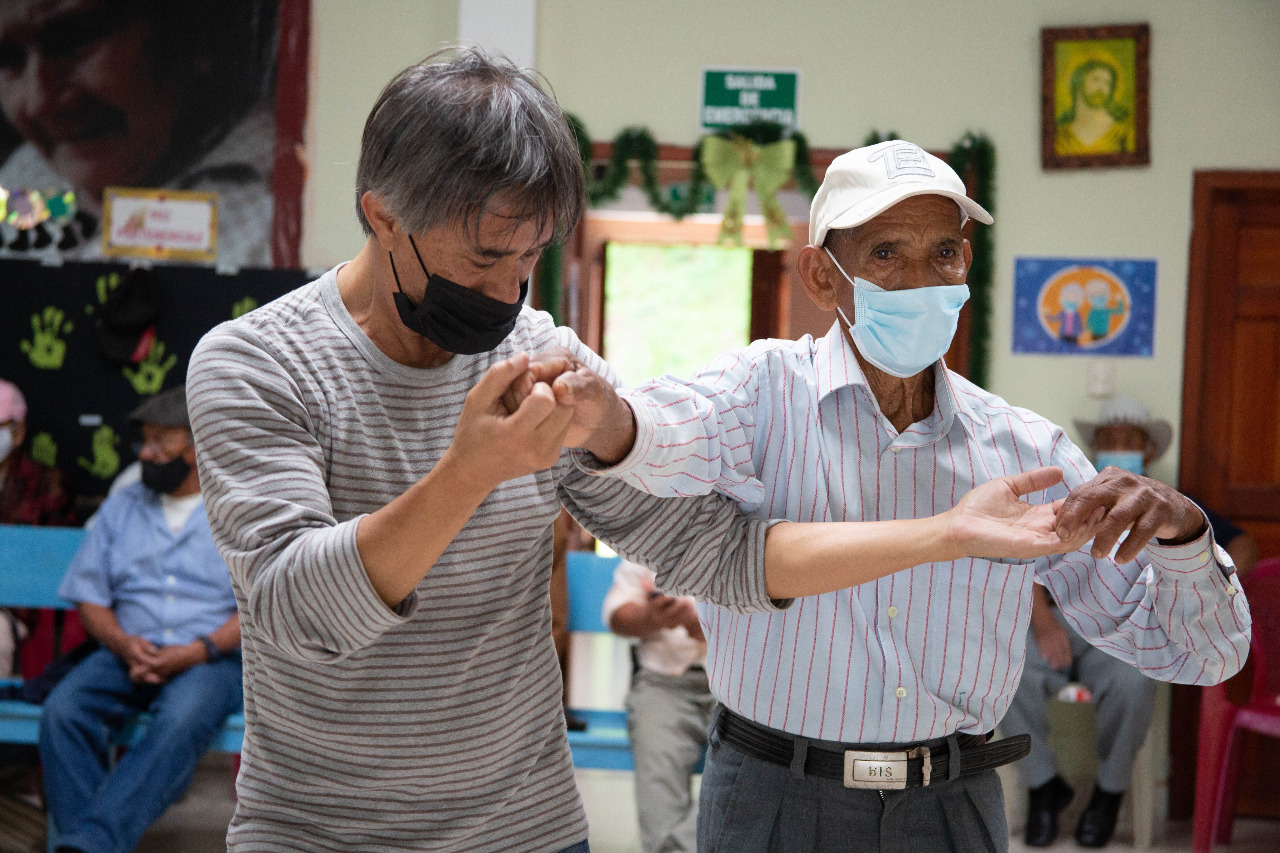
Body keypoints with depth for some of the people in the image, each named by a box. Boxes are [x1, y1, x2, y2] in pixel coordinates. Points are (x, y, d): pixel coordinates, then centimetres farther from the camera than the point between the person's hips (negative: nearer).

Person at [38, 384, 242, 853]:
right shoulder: (121, 507, 20)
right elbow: (89, 598, 15)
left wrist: (200, 651, -15)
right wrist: (123, 644, -6)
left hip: (211, 657, -3)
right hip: (127, 652, 4)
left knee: (179, 722, -38)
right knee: (62, 711, -28)